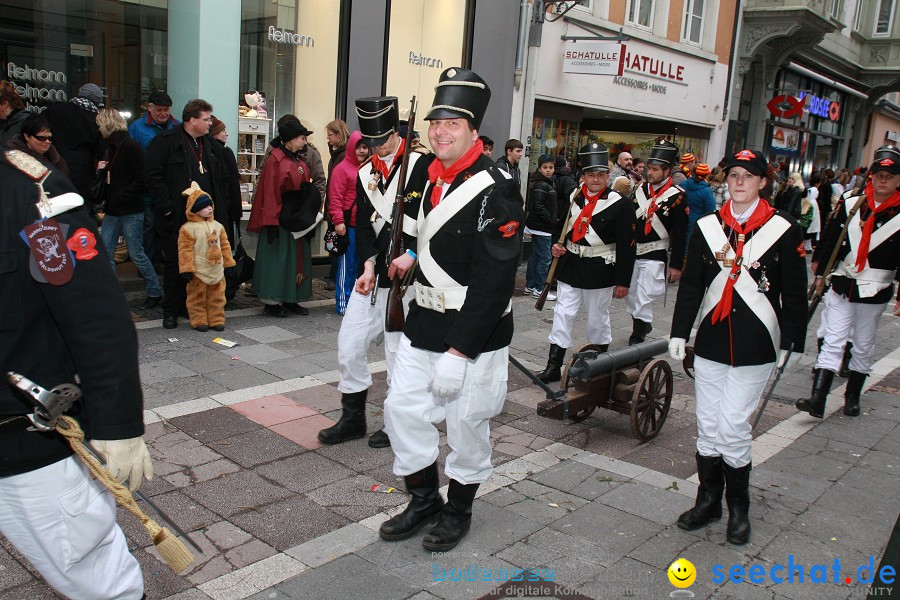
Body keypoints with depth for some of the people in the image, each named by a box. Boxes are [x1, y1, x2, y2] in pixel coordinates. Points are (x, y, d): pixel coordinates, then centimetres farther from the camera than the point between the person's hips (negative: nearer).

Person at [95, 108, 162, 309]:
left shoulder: (130, 146, -12)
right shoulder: (111, 147, 15)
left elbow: (140, 180, -17)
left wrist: (121, 198, -19)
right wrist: (102, 169, 3)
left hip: (131, 211, -8)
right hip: (113, 210, 9)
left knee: (136, 254, -2)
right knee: (105, 252, 6)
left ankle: (155, 292, 13)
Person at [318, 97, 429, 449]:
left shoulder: (421, 165, -6)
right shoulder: (364, 174, 11)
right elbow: (364, 224, 6)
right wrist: (369, 265, -8)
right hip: (371, 277, 6)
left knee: (399, 353, 3)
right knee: (348, 345, 7)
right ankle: (353, 418, 24)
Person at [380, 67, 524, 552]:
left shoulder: (495, 189, -18)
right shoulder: (433, 175, 7)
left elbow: (493, 280, -22)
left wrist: (458, 352, -22)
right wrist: (415, 254, 13)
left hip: (474, 331, -8)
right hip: (423, 323, 8)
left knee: (466, 425, 7)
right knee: (401, 408, 11)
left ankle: (458, 510, 30)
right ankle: (424, 499, 31)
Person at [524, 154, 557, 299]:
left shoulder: (547, 183, 14)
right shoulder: (541, 185, -16)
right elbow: (538, 207, -23)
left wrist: (553, 219, 8)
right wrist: (551, 220, -16)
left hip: (538, 227, 10)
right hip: (542, 227, -10)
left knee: (535, 256, 14)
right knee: (545, 258, -6)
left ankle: (530, 285, 22)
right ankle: (538, 289, 0)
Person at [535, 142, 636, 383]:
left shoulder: (620, 204, -10)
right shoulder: (574, 197, 4)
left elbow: (627, 246, -11)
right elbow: (562, 226, 19)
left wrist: (623, 281, -12)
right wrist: (556, 245, -2)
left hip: (600, 271, -4)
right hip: (570, 266, 4)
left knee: (598, 319, 11)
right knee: (562, 315, 3)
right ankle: (554, 366, 9)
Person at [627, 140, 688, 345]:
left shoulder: (678, 196, -9)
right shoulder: (641, 190, 8)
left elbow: (680, 234, -10)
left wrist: (676, 265, -11)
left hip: (654, 257, -6)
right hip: (632, 253, 6)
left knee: (643, 302, -7)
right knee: (630, 298, 16)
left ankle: (637, 340, 2)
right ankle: (644, 326, 40)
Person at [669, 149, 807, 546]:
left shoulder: (784, 230, -2)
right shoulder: (707, 227, 5)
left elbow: (794, 294, 1)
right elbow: (690, 285, 7)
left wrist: (790, 343, -1)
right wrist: (679, 332, 4)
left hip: (755, 347, -3)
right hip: (711, 342, 3)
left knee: (733, 426, -3)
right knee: (708, 425, 9)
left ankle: (739, 507, 18)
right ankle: (709, 500, 26)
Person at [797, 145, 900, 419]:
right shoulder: (851, 206, 1)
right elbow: (830, 237, 10)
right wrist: (819, 264, 13)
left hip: (874, 293, -1)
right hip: (842, 286, 1)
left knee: (864, 346, 13)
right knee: (832, 342, -3)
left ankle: (852, 396, 29)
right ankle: (817, 399, -6)